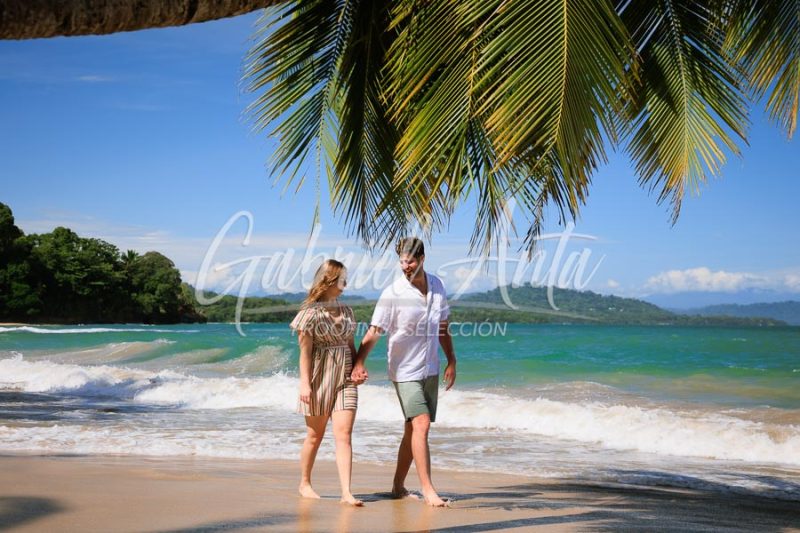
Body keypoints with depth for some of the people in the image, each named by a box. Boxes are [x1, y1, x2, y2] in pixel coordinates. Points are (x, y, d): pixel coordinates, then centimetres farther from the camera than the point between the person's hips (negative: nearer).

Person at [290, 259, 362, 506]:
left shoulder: (346, 311, 11)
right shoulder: (310, 311, -5)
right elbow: (305, 351, -7)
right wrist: (305, 383, -13)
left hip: (345, 377, 4)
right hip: (319, 376, -4)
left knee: (343, 434, -7)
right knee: (315, 435, 8)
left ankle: (346, 492, -11)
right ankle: (305, 484, 28)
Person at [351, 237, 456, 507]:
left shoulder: (437, 285, 5)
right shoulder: (393, 293, -13)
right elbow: (373, 332, -16)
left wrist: (451, 361, 13)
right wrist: (358, 363, -28)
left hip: (430, 369, 6)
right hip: (405, 371, -6)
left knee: (413, 430, 11)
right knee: (421, 425, -16)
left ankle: (398, 486, 21)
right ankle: (428, 490, -12)